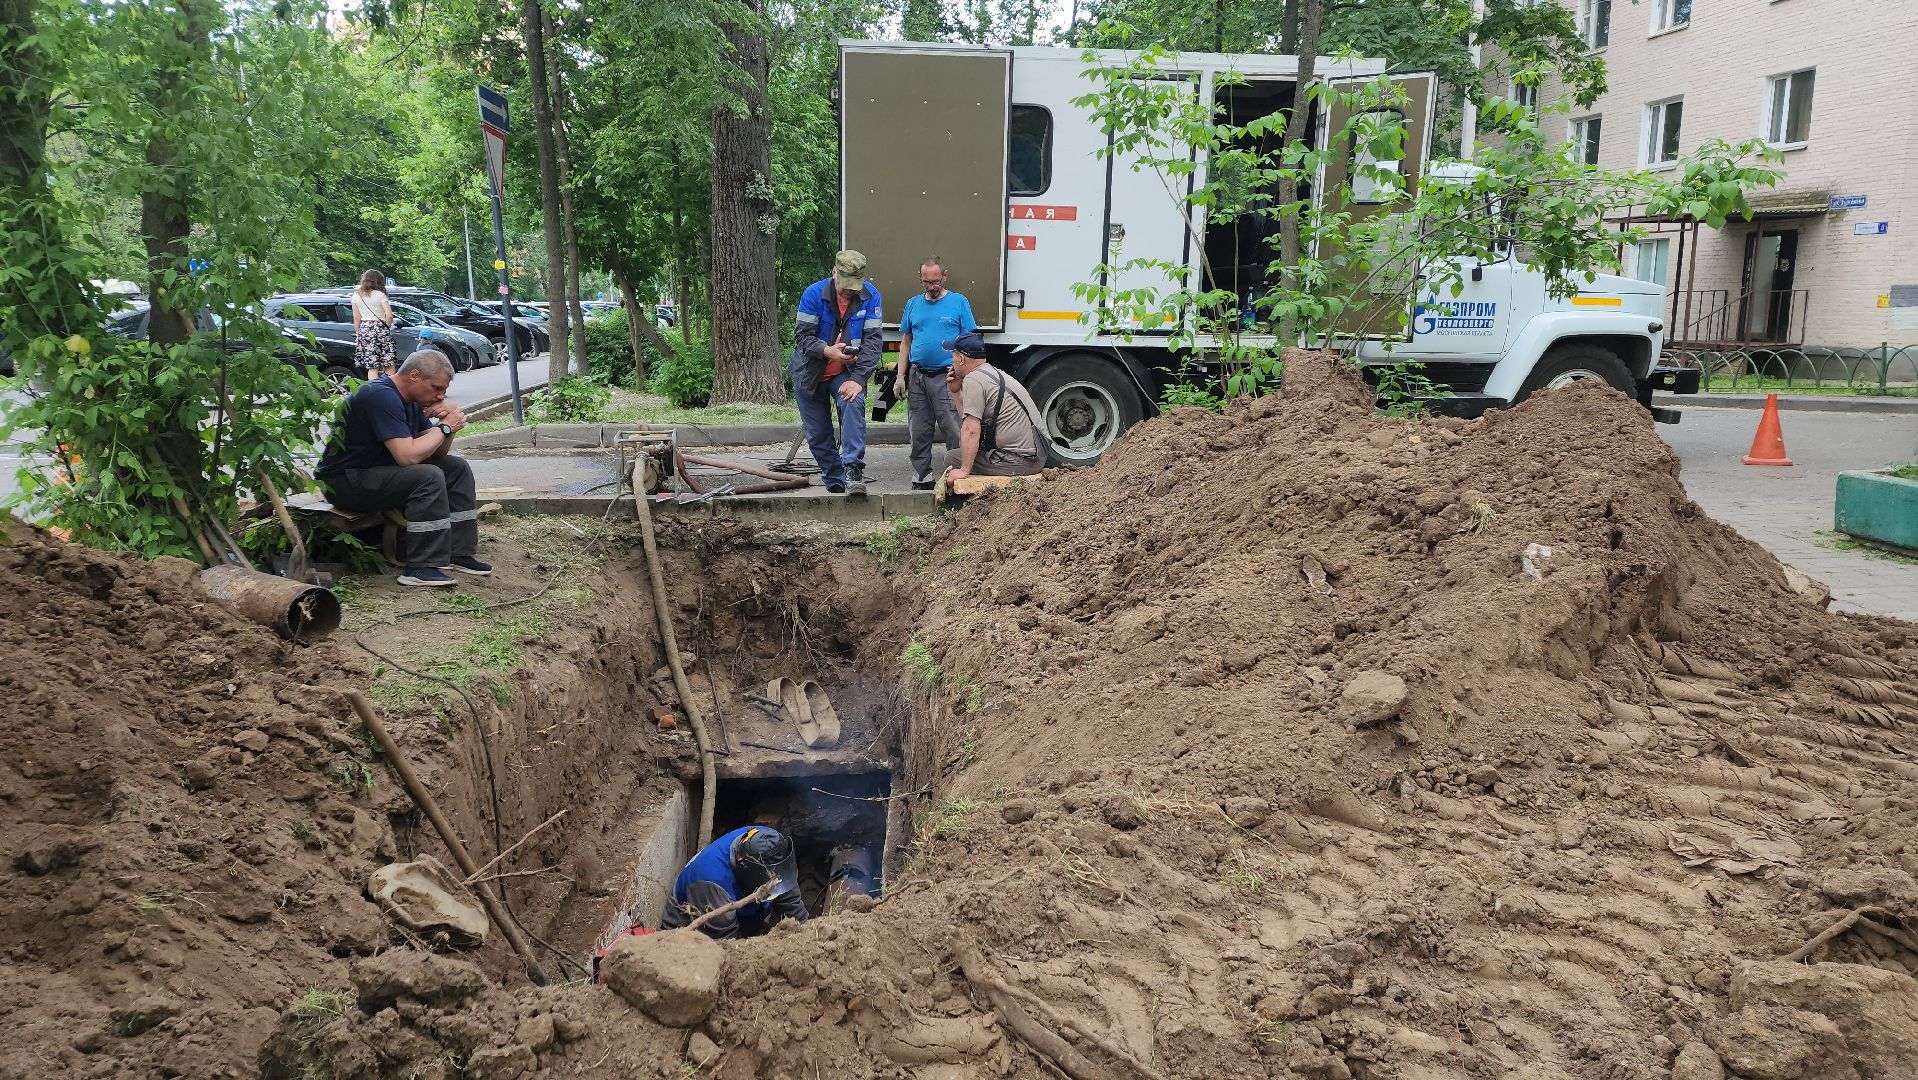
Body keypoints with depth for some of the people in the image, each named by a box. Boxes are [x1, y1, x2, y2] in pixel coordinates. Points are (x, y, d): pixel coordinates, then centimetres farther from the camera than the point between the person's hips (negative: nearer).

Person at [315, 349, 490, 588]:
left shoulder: (412, 400, 8)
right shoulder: (382, 396, -22)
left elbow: (437, 452, 9)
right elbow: (408, 455, -30)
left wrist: (450, 422, -10)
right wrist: (443, 427, -17)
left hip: (378, 470, 10)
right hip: (345, 482, -10)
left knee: (457, 467, 4)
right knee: (429, 476, -29)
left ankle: (457, 553, 1)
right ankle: (421, 568, -27)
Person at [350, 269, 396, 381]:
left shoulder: (357, 295, 6)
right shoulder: (380, 295, -4)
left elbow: (356, 318, 6)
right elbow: (389, 315, -12)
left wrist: (357, 333, 15)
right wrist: (386, 327, 5)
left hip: (365, 329, 3)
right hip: (380, 327, -3)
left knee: (372, 367, 0)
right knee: (389, 365, 6)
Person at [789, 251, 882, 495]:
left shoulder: (871, 296, -11)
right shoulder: (814, 294, -14)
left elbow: (873, 339, -13)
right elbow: (802, 335, -15)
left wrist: (858, 378, -24)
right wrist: (828, 351, -34)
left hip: (847, 373, -1)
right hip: (810, 373, 1)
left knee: (853, 404, -31)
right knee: (817, 436, 4)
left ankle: (853, 470, -32)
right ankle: (835, 483, 20)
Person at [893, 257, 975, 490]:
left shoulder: (959, 302, 2)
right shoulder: (913, 304, 13)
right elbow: (905, 342, 16)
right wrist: (900, 377, 8)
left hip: (947, 377, -4)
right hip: (917, 377, 4)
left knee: (953, 431, -7)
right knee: (919, 433, 8)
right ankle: (922, 478, 17)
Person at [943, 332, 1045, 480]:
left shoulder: (973, 380, -12)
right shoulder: (994, 372, 18)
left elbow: (971, 430, -20)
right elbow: (974, 420, 21)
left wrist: (964, 471, -20)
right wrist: (956, 392, 17)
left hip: (1016, 461, -10)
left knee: (952, 457, 0)